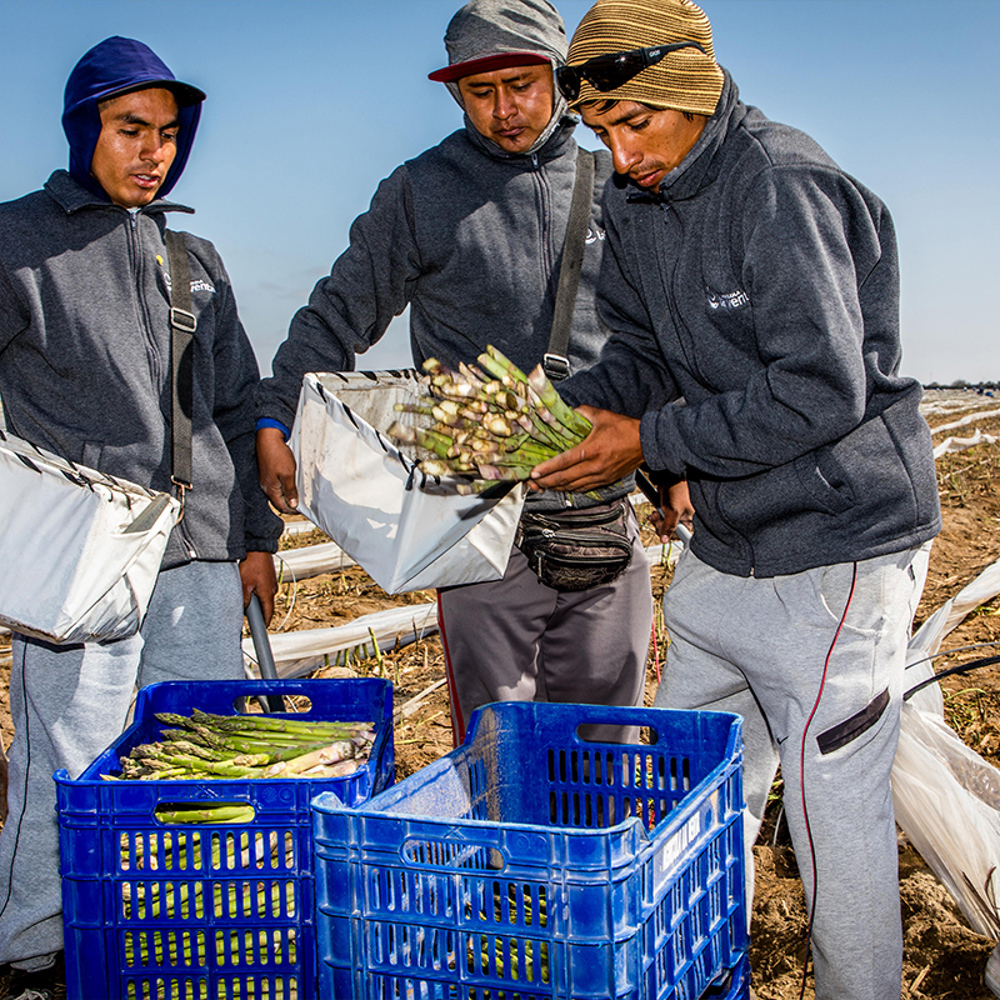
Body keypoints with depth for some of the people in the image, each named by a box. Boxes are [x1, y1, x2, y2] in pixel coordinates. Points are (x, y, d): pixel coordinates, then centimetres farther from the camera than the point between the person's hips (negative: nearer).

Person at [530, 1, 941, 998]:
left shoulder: (784, 186, -19)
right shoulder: (634, 201, 6)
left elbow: (822, 391, -25)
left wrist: (649, 442, -21)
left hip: (837, 551, -8)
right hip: (720, 552, 8)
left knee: (834, 813, 1)